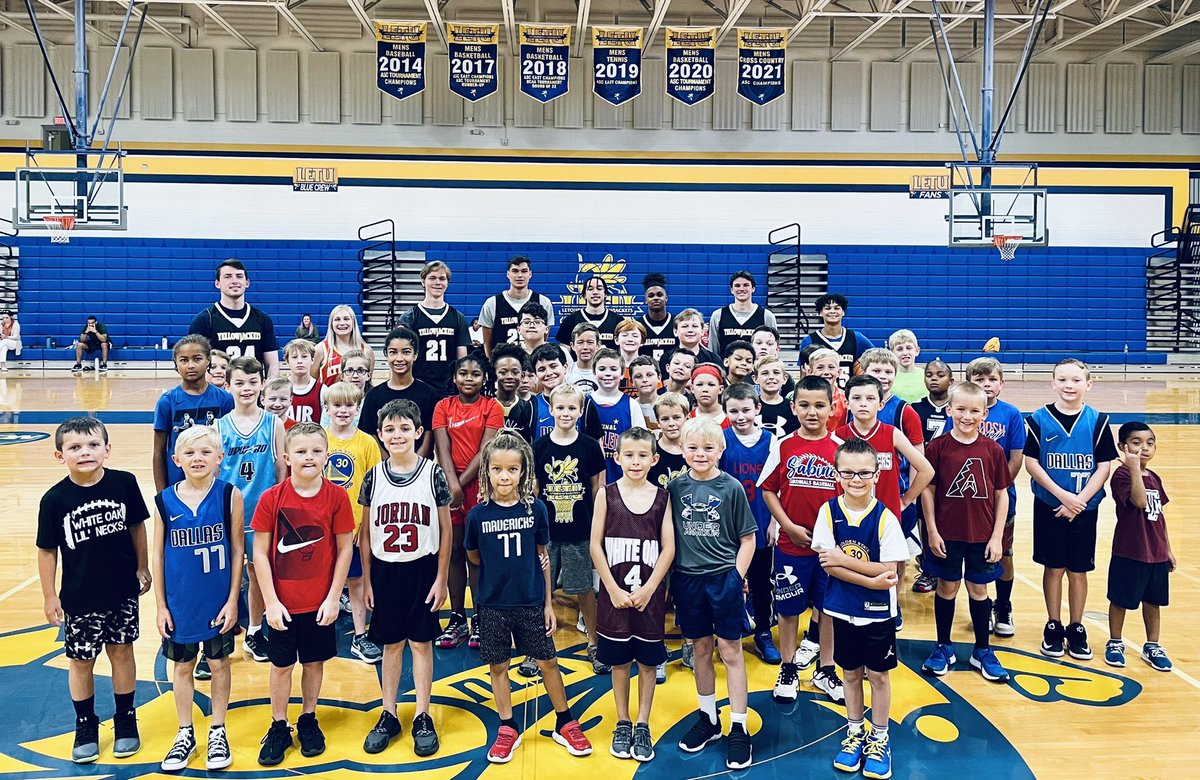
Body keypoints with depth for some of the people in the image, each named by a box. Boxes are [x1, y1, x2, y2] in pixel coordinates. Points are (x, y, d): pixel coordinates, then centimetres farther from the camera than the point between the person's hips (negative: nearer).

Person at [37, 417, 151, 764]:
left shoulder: (124, 483, -12)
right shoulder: (55, 499, -14)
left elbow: (137, 526, 1)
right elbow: (47, 550, -5)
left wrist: (142, 568, 7)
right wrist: (50, 596, -2)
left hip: (123, 591, 1)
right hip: (79, 597, 0)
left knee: (121, 651, 14)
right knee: (80, 660, 12)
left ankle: (125, 720, 31)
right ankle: (86, 726, 32)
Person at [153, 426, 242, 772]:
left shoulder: (229, 495, -9)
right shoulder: (164, 501, -5)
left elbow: (237, 551, -5)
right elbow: (158, 555, 1)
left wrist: (232, 600, -7)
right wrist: (161, 606, 0)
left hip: (219, 602, -1)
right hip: (179, 603, 2)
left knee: (218, 663, 12)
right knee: (182, 666, 14)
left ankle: (218, 732, 30)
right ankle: (185, 735, 32)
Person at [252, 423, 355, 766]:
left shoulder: (337, 496, -9)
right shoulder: (271, 498, -11)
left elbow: (344, 549, -4)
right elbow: (260, 552, -7)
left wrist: (333, 597, -6)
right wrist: (271, 602, -10)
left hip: (320, 603, 1)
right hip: (282, 603, 0)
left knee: (314, 662, 14)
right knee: (281, 665, 11)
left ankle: (308, 720, 34)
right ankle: (278, 728, 28)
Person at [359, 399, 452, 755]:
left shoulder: (433, 474, -7)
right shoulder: (373, 477, -1)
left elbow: (445, 530, -2)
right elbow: (365, 532, 5)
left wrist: (441, 579, -4)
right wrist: (367, 581, 3)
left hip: (422, 569, -2)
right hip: (385, 570, 2)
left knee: (421, 643, 6)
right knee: (390, 644, 11)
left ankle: (422, 718, 18)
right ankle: (388, 716, 23)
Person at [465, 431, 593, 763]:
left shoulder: (535, 509, -8)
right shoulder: (478, 515, -9)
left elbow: (542, 557, 1)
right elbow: (473, 556, 8)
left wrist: (548, 603, 3)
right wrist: (501, 567, -1)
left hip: (531, 602, 0)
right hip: (492, 604, 0)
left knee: (547, 661, 10)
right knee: (498, 666, 10)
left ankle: (565, 723, 27)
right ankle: (507, 729, 28)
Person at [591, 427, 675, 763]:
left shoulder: (662, 497, -1)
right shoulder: (607, 495, -3)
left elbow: (668, 548, -3)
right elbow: (595, 545, -4)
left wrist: (648, 589, -11)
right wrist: (613, 589, -9)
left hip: (650, 594, 0)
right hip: (615, 593, 0)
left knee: (648, 660, 8)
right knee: (619, 660, 10)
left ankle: (643, 725, 21)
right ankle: (622, 723, 25)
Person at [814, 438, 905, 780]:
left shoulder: (885, 518, -14)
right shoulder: (829, 512, -9)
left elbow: (889, 570, -17)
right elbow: (828, 565, -13)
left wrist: (845, 559, -21)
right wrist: (870, 580, -21)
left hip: (878, 611, -2)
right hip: (843, 609, 2)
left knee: (878, 674, 11)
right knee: (851, 672, 16)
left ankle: (879, 739, 28)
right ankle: (855, 734, 34)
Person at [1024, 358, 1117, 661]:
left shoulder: (1097, 421, -2)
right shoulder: (1039, 419, -5)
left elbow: (1104, 467, -3)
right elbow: (1031, 462, -7)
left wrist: (1079, 500, -13)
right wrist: (1063, 496, -15)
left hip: (1084, 509, 1)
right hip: (1049, 507, -1)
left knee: (1078, 569, 9)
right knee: (1054, 567, 7)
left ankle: (1076, 628, 22)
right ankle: (1053, 626, 21)